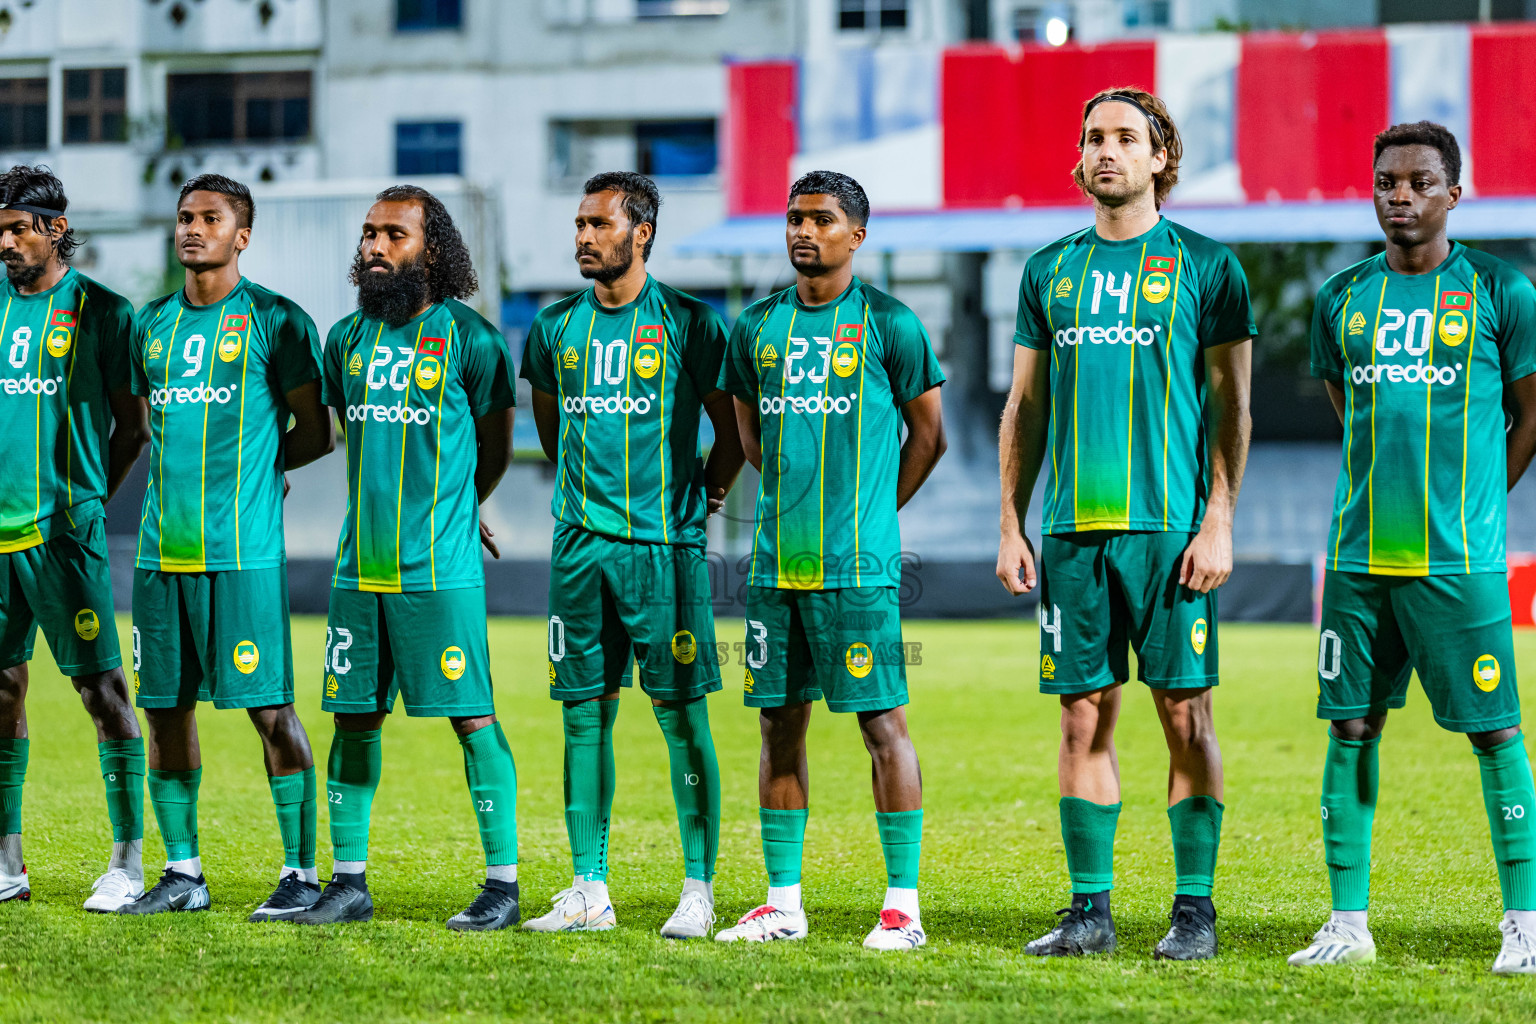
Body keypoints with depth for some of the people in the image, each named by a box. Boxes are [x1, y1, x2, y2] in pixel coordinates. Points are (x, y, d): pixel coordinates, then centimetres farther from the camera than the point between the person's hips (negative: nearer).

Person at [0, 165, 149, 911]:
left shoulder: (101, 312, -2)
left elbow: (132, 425, 2)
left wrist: (86, 499, 0)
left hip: (63, 533, -5)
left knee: (101, 688, -3)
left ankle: (128, 862, 1)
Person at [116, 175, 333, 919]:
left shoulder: (275, 321, -3)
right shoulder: (152, 323, 14)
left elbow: (315, 434, 0)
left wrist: (241, 465, 3)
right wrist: (175, 472, 9)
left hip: (243, 549, -6)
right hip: (162, 545, 6)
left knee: (270, 707, -5)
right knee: (165, 706, 7)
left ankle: (302, 872, 0)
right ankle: (183, 872, 16)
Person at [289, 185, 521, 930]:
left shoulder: (468, 338, -5)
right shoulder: (346, 338, 10)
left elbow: (494, 448, 6)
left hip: (442, 569, -5)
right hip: (359, 564, 5)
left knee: (471, 716, -3)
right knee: (353, 716, 7)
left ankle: (502, 881, 2)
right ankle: (349, 880, 14)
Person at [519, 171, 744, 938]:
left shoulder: (687, 324, -3)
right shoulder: (556, 326, 10)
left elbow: (732, 429, 5)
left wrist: (699, 497, 4)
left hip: (664, 544, -4)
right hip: (580, 545, 4)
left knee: (682, 714, -3)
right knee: (584, 714, 5)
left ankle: (699, 890, 1)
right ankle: (589, 890, 10)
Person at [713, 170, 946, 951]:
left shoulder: (888, 323, -3)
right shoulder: (757, 325, 11)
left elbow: (927, 433, 4)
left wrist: (870, 512, 8)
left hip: (858, 565, -5)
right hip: (775, 561, 5)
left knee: (883, 722, -4)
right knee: (780, 724, 7)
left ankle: (903, 907, -2)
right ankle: (783, 902, 14)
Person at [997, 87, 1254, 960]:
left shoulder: (1204, 265, 3)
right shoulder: (1052, 269, 14)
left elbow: (1231, 407, 1)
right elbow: (1026, 407, 16)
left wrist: (1219, 523, -7)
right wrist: (1011, 525, 9)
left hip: (1170, 526, -3)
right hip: (1073, 528, 4)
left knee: (1186, 713, -2)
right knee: (1085, 715, 4)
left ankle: (1196, 909, 4)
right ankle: (1090, 910, 9)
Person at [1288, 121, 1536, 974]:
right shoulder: (1342, 297, 10)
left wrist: (1464, 503, 5)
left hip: (1459, 559, -4)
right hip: (1359, 555, 4)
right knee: (1351, 730, 4)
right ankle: (1348, 921, 11)